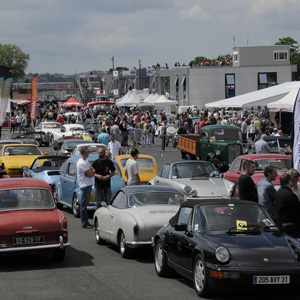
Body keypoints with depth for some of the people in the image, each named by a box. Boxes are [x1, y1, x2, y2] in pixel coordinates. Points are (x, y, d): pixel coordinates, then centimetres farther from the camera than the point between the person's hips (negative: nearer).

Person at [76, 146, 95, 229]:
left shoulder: (85, 161, 15)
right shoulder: (82, 163, -19)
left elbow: (93, 170, 11)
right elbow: (90, 174, -21)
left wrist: (91, 172, -10)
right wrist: (92, 171, 1)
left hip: (88, 184, 11)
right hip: (85, 185, -11)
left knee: (85, 204, 15)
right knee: (84, 204, -5)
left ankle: (86, 222, 21)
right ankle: (84, 223, -1)